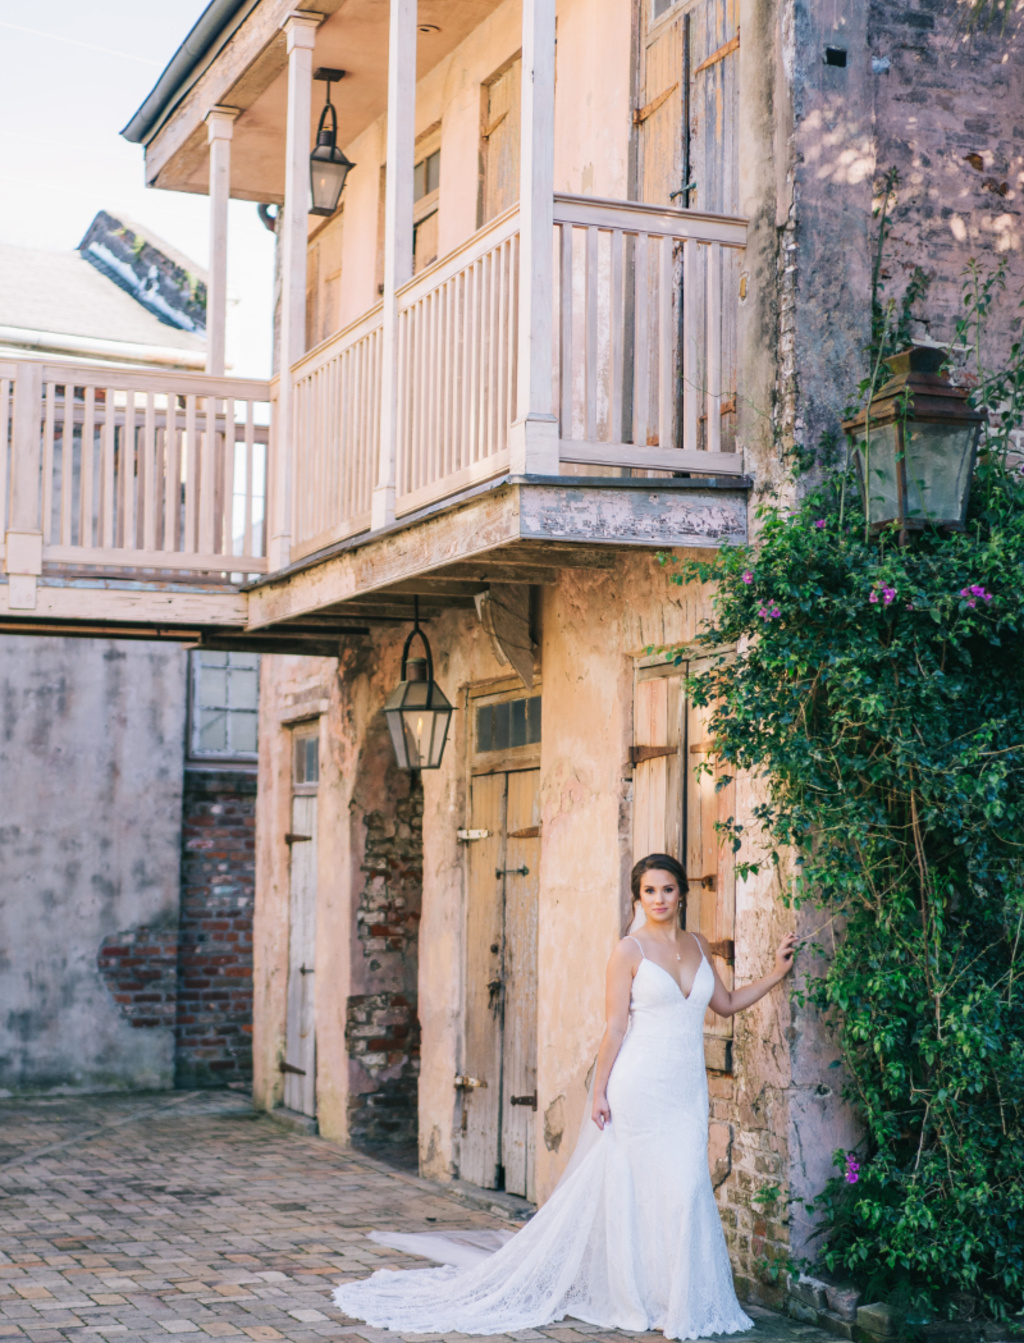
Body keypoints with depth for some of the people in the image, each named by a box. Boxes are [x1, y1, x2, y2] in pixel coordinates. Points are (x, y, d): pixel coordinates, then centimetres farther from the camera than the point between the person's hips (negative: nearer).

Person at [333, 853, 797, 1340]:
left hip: (687, 1090, 5)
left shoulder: (696, 945, 11)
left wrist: (777, 973, 14)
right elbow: (616, 1026, -7)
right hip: (641, 1086, -5)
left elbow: (727, 1003, 20)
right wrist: (599, 1091, -9)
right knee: (636, 1187, -3)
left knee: (686, 1188, 4)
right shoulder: (629, 950, -6)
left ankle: (685, 1302, 15)